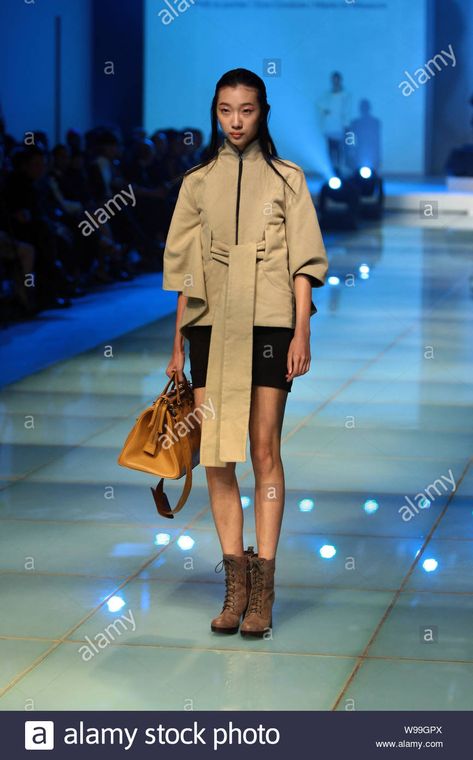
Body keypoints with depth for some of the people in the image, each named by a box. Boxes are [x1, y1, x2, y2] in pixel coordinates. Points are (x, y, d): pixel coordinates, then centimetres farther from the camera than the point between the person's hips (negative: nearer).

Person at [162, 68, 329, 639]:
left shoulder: (286, 179, 6)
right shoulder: (197, 183, 11)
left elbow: (303, 263, 3)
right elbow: (183, 270, 12)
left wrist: (301, 334, -7)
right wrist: (177, 344, 8)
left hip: (268, 323, -2)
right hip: (210, 326, 2)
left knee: (264, 448, -5)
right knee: (215, 454, -2)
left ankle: (263, 588, -3)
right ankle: (236, 582, 4)